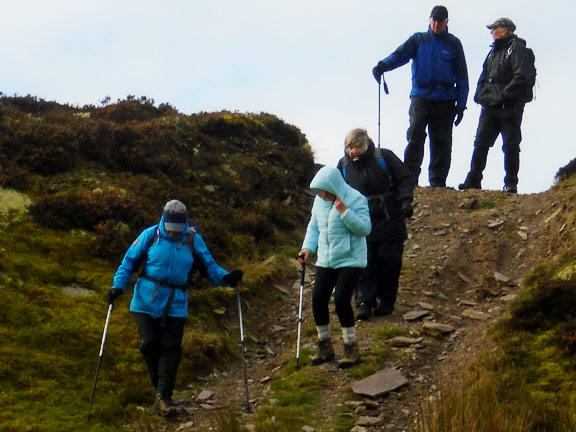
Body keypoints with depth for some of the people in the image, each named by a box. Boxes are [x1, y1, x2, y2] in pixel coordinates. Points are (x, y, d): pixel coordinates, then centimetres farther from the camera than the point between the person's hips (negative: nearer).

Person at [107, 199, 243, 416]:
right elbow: (129, 261, 1)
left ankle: (163, 396, 2)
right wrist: (118, 285, -12)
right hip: (146, 301, 0)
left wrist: (225, 277, -16)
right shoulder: (150, 235, -5)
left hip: (175, 304, 1)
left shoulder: (193, 239, -3)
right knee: (149, 343, -4)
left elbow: (209, 265, 3)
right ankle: (159, 385, 19)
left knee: (171, 349, -3)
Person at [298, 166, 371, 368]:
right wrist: (308, 247, -1)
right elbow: (314, 226, 15)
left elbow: (365, 229, -18)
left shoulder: (356, 199, -12)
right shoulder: (319, 201, 5)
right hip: (325, 260, 6)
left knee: (341, 300, -15)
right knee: (318, 299, -2)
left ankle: (351, 348, 3)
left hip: (350, 260, -6)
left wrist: (345, 212, -27)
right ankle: (325, 346, 18)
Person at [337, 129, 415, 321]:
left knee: (389, 262, 1)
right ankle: (364, 302, -5)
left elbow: (405, 178, -1)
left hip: (389, 222, -2)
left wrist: (405, 200, -15)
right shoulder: (344, 165, 3)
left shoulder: (384, 157, -6)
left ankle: (387, 301, 15)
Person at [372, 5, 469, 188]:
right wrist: (383, 65, -27)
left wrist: (461, 105, 4)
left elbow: (462, 76, 10)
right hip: (421, 96, -1)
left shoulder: (454, 44, 10)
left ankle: (438, 181, 8)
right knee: (415, 137, -13)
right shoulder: (418, 39, 10)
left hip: (445, 99, 1)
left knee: (441, 142, 2)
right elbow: (400, 54, -6)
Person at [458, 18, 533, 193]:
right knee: (480, 143, 1)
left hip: (510, 107, -7)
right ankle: (473, 181, 3)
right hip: (490, 107, 7)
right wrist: (481, 95, 7)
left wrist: (503, 95, -18)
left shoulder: (517, 48, -3)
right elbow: (484, 77, 25)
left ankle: (511, 184, 2)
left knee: (511, 146, -2)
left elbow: (520, 77, -14)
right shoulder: (493, 51, 22)